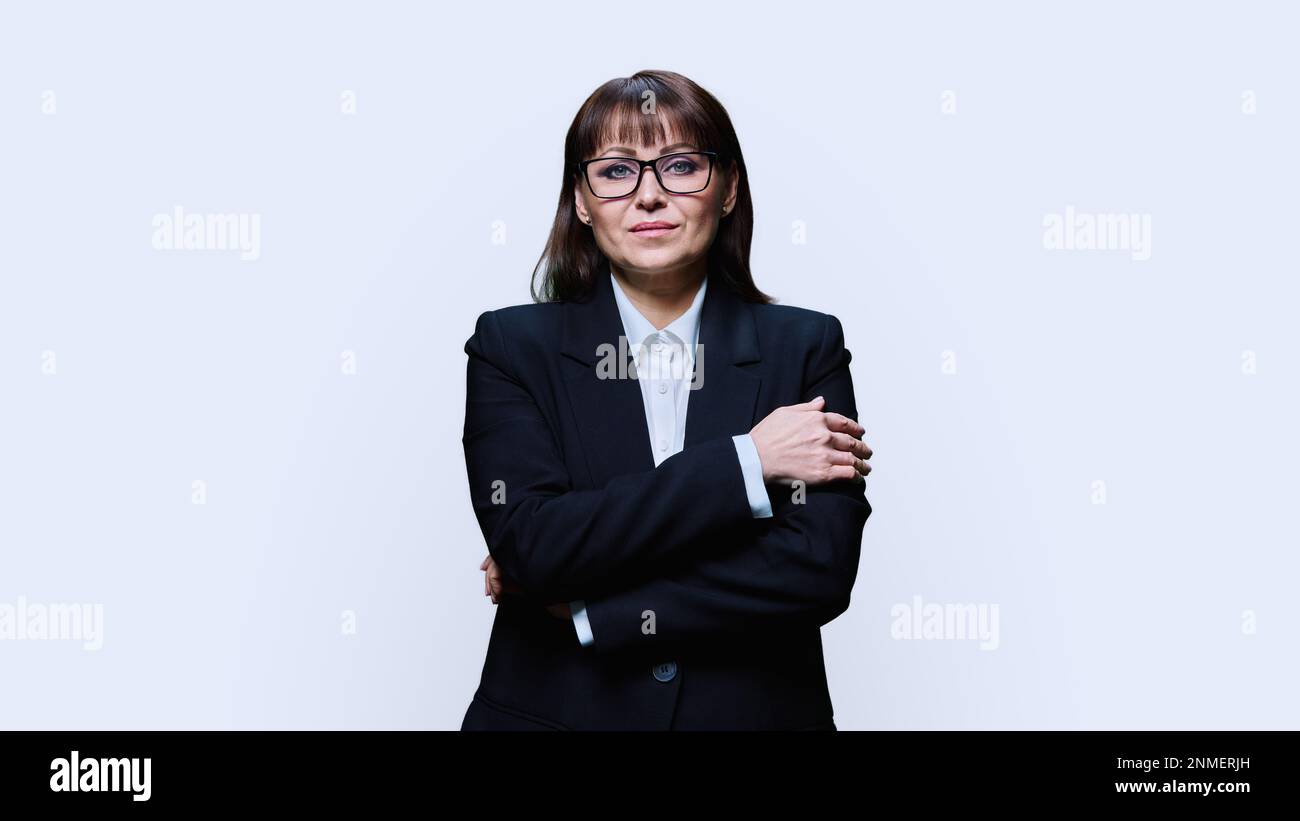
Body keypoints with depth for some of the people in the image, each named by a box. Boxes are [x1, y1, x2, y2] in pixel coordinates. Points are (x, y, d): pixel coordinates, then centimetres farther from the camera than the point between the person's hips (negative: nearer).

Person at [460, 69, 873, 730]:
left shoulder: (805, 347, -5)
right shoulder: (513, 346, -6)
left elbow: (820, 569, -15)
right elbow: (529, 544, -18)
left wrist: (583, 606, -16)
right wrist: (744, 460, -19)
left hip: (754, 709, 1)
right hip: (552, 708, 0)